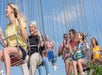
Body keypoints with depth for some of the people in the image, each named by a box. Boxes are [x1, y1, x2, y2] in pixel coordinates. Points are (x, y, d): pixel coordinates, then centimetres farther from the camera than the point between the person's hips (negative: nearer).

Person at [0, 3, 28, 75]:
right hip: (10, 50, 5)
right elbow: (6, 44, 17)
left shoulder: (20, 21, 5)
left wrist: (20, 23, -12)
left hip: (21, 50, -5)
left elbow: (25, 38, -11)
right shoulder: (8, 26, 21)